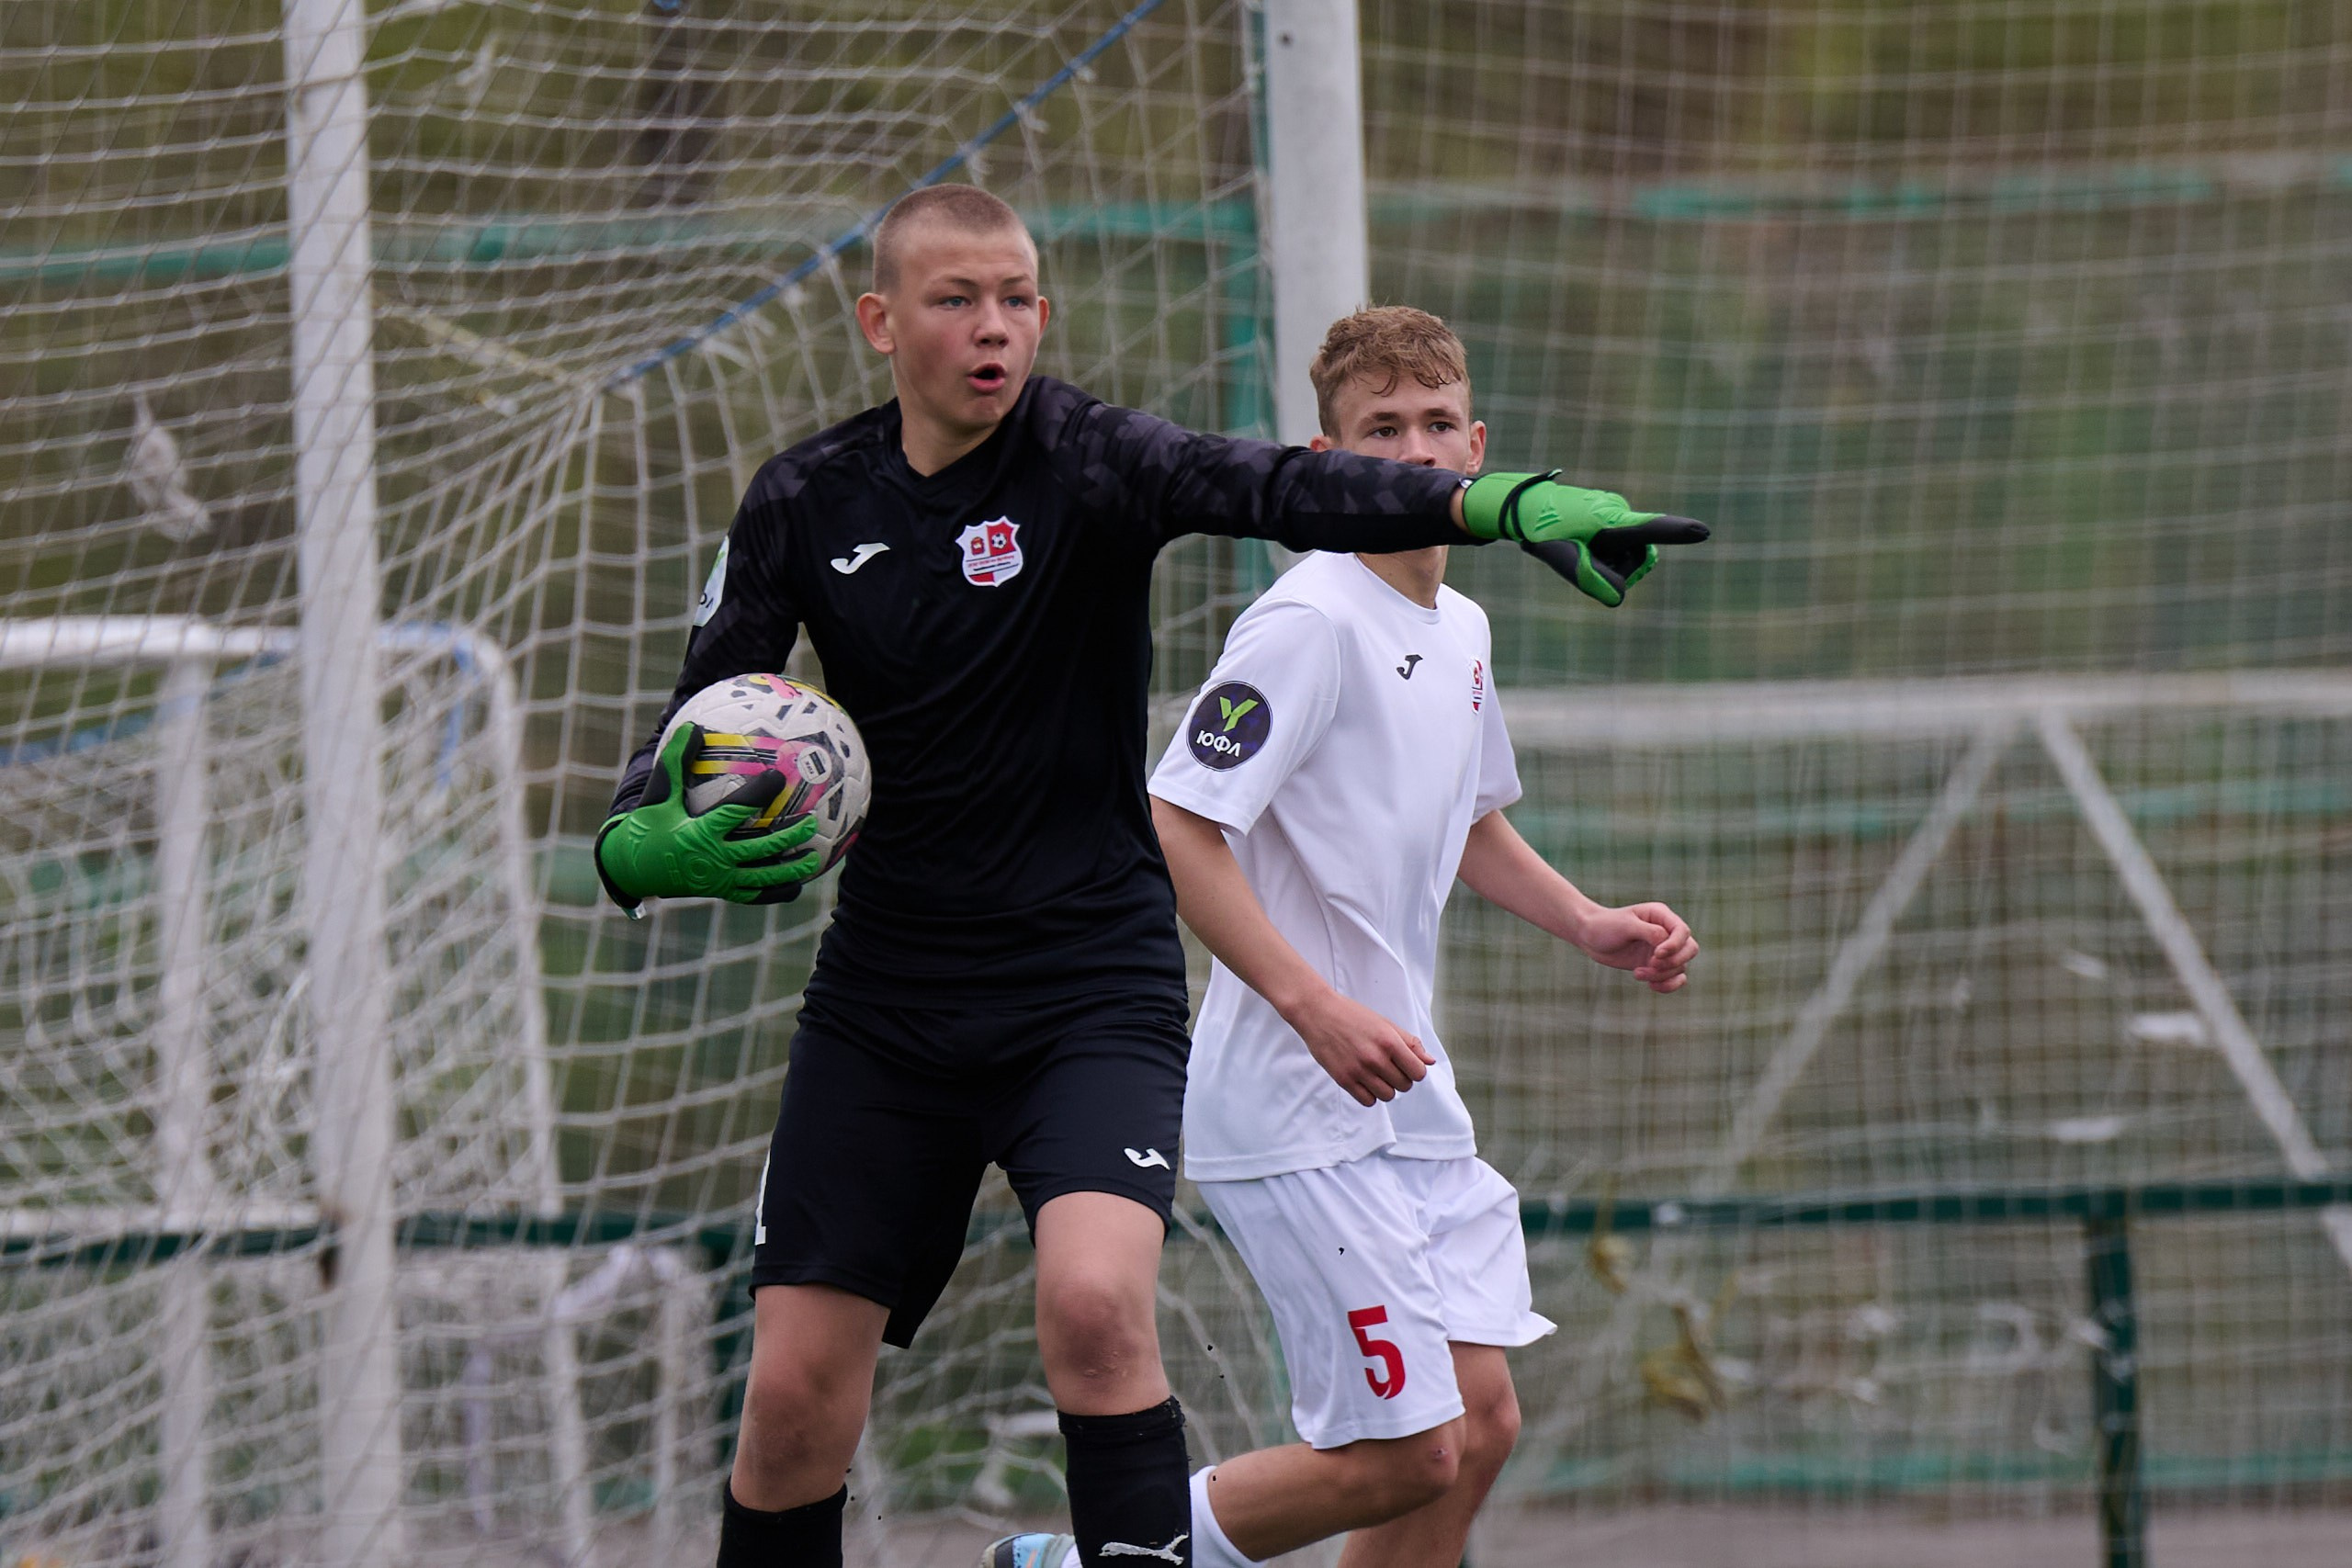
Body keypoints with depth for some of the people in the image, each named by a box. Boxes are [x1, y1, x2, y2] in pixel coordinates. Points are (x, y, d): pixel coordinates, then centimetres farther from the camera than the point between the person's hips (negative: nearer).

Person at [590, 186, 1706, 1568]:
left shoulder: (1082, 459, -10)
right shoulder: (804, 506, 1)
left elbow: (1278, 488, -29)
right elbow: (687, 745, 5)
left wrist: (1502, 503, -47)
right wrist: (649, 848, -19)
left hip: (1091, 986, -3)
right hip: (884, 1007, 3)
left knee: (1095, 1299, -27)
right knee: (796, 1394, 0)